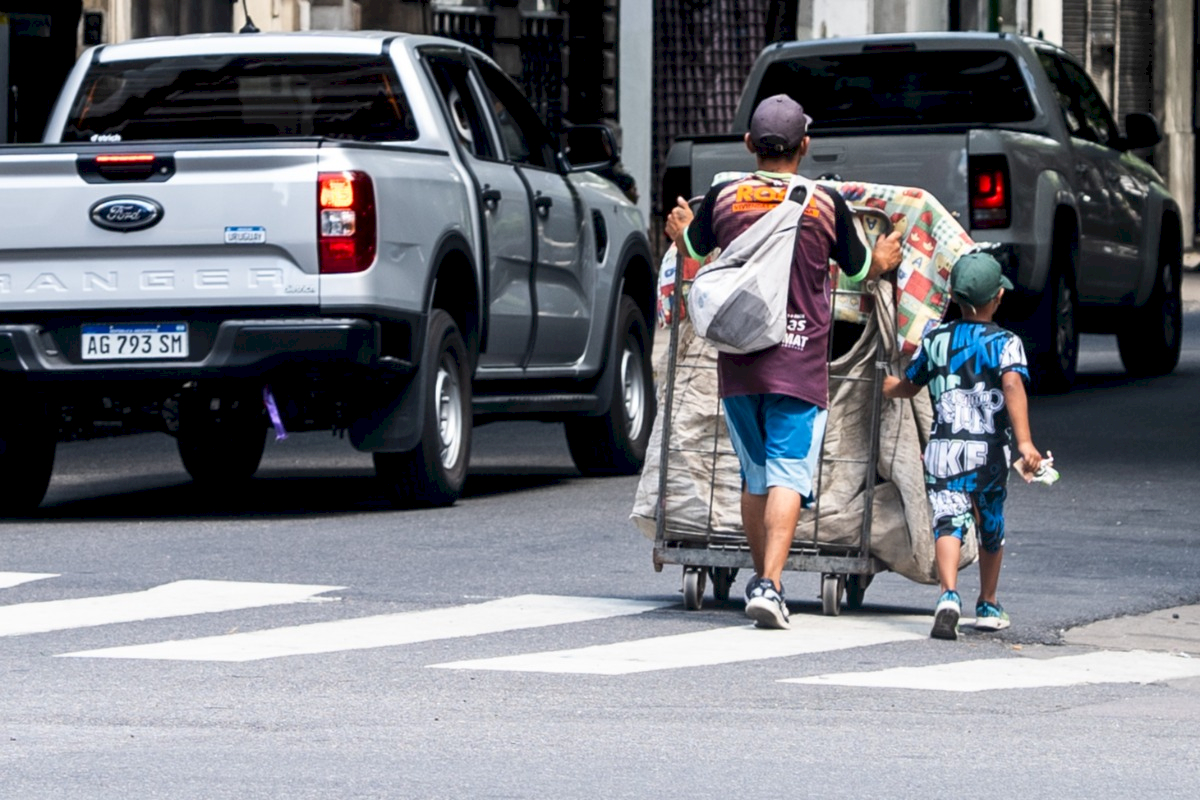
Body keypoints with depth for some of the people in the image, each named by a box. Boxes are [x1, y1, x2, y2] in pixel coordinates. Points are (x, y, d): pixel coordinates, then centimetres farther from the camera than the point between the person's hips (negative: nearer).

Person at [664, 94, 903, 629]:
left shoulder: (723, 198, 1)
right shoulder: (826, 205, -4)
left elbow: (693, 249, 22)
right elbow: (859, 269, 12)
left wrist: (680, 231, 45)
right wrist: (883, 261, 35)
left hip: (737, 362, 3)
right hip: (800, 364, -3)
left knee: (755, 475, 16)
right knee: (788, 476, -7)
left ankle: (761, 580, 24)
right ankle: (770, 584, -21)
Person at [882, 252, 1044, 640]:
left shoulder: (935, 340, 9)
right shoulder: (1005, 342, -1)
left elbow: (908, 385, 23)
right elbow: (1013, 385, -20)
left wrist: (889, 386, 48)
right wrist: (1024, 441, -29)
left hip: (943, 448, 1)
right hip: (990, 449, -1)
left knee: (949, 522, -11)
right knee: (991, 525, 20)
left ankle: (949, 595, -37)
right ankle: (988, 607, 36)